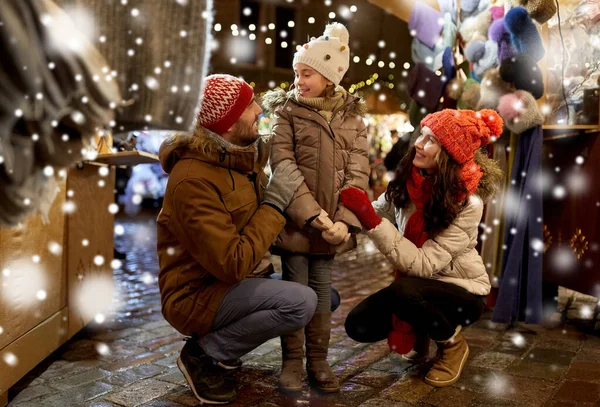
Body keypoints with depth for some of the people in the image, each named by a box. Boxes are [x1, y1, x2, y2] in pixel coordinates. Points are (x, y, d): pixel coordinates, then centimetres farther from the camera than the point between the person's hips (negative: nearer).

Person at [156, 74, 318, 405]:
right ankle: (202, 354, -6)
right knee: (301, 302, -27)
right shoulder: (193, 180, -26)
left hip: (229, 283, 9)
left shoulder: (245, 154, 0)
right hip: (195, 294, -9)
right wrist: (275, 203, -23)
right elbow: (233, 265, -29)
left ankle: (221, 339, 12)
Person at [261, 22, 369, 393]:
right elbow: (283, 170, -11)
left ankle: (318, 360, 25)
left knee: (322, 290, 12)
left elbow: (358, 172, -1)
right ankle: (293, 360, 21)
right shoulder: (286, 112, -2)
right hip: (295, 220, -2)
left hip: (333, 223, 2)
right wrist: (314, 216, -21)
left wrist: (344, 221, -14)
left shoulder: (352, 116, 5)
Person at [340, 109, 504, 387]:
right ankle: (419, 330, 17)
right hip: (415, 282, 5)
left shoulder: (468, 203, -25)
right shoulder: (409, 180, -10)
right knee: (359, 325, -13)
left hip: (461, 290, -5)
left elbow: (424, 264, -31)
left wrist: (372, 221, -37)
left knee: (402, 292, -34)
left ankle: (452, 344, -4)